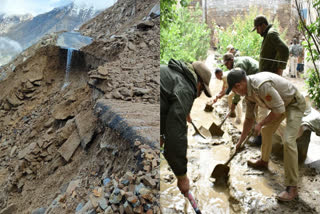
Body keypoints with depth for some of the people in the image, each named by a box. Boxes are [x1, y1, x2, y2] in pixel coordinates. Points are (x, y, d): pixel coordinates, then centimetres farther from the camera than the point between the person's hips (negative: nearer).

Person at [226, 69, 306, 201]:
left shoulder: (262, 85, -35)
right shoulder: (248, 92, -4)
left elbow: (279, 109, -29)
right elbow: (249, 118, 5)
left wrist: (261, 124, -18)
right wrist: (240, 142, 7)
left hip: (295, 104, -9)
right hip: (282, 103, 9)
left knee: (288, 141, -19)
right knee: (266, 131, 19)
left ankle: (292, 188, -13)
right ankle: (264, 161, 43)